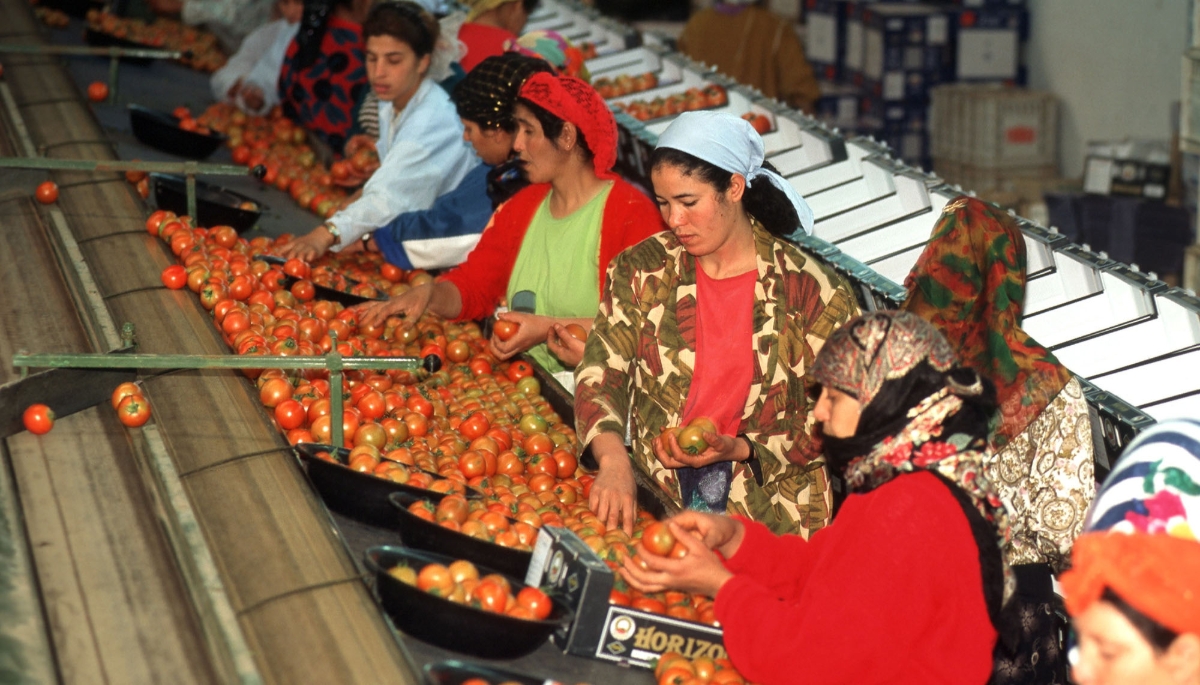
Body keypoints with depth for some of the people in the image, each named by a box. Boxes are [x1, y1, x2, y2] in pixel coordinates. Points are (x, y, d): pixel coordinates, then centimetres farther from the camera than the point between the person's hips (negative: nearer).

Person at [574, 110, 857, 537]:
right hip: (655, 498, 3)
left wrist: (739, 450, -15)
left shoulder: (812, 292, -4)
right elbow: (600, 373, 0)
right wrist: (613, 460, -20)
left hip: (770, 515, -3)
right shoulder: (641, 271, 6)